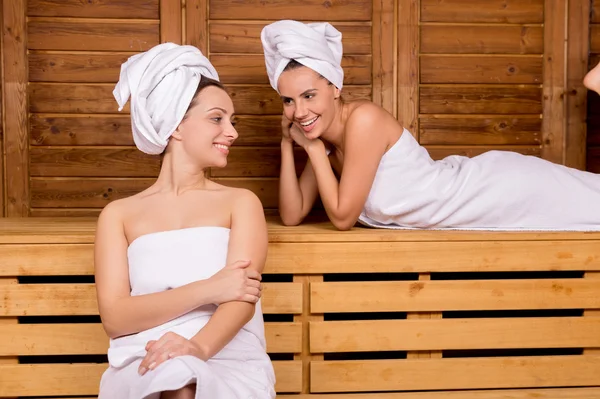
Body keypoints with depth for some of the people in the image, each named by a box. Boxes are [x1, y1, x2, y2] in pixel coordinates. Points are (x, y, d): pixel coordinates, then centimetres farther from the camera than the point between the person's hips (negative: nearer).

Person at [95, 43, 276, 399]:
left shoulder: (241, 203, 10)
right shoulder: (119, 214, 12)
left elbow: (243, 295, -6)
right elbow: (114, 317, 0)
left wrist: (198, 347, -27)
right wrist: (206, 291, -13)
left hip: (229, 364, 0)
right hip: (144, 367, 1)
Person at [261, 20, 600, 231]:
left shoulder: (363, 119, -27)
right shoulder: (326, 139, -2)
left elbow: (343, 217, -22)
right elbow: (292, 216, 1)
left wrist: (313, 148, -19)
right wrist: (289, 144, -8)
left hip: (508, 191, -7)